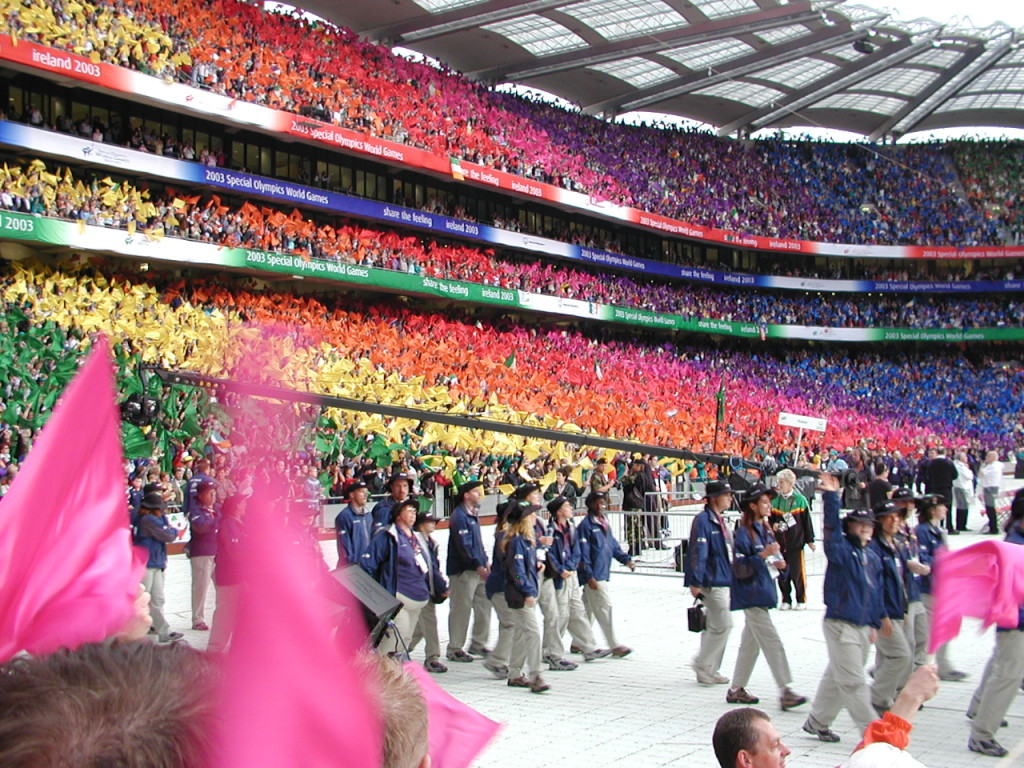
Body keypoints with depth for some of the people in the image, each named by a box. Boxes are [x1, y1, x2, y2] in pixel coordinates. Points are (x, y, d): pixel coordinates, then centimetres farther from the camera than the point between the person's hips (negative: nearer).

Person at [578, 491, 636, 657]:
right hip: (594, 576, -9)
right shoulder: (586, 525, -11)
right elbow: (583, 553, -15)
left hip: (603, 574, 9)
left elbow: (613, 545, 21)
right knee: (605, 608, -8)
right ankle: (615, 646, -5)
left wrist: (626, 559, 6)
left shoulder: (603, 523, 15)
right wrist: (589, 577, -18)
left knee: (588, 609, 16)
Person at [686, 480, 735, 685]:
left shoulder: (721, 522, 15)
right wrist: (695, 582, -22)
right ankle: (704, 666, 1)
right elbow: (697, 552, -19)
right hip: (712, 582, -10)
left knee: (715, 626, 12)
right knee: (723, 624, -11)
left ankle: (707, 671, 19)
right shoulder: (703, 521, -14)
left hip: (724, 581, 10)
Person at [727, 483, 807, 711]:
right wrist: (763, 555, -26)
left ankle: (736, 690, 22)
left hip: (763, 593, 9)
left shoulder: (765, 530, 13)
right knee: (772, 643, -11)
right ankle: (785, 692, -10)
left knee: (750, 643, 13)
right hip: (751, 596, -9)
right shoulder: (744, 533, -14)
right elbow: (740, 568, -19)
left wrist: (777, 563, 3)